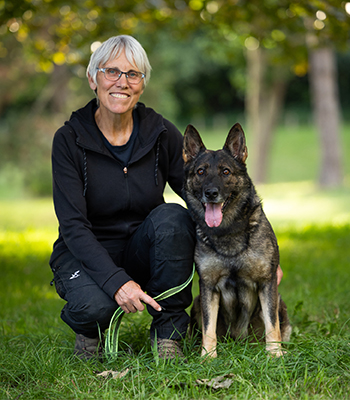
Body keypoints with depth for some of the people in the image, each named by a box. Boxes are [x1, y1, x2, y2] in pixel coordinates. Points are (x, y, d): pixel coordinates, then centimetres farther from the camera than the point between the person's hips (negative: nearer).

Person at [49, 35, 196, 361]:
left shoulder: (160, 133, -7)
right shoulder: (69, 139, -13)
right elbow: (73, 226, -19)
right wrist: (116, 281, -33)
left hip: (143, 252, 3)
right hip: (85, 254, -2)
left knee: (172, 217, -29)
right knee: (94, 304, -35)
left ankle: (168, 331, -14)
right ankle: (89, 326, 5)